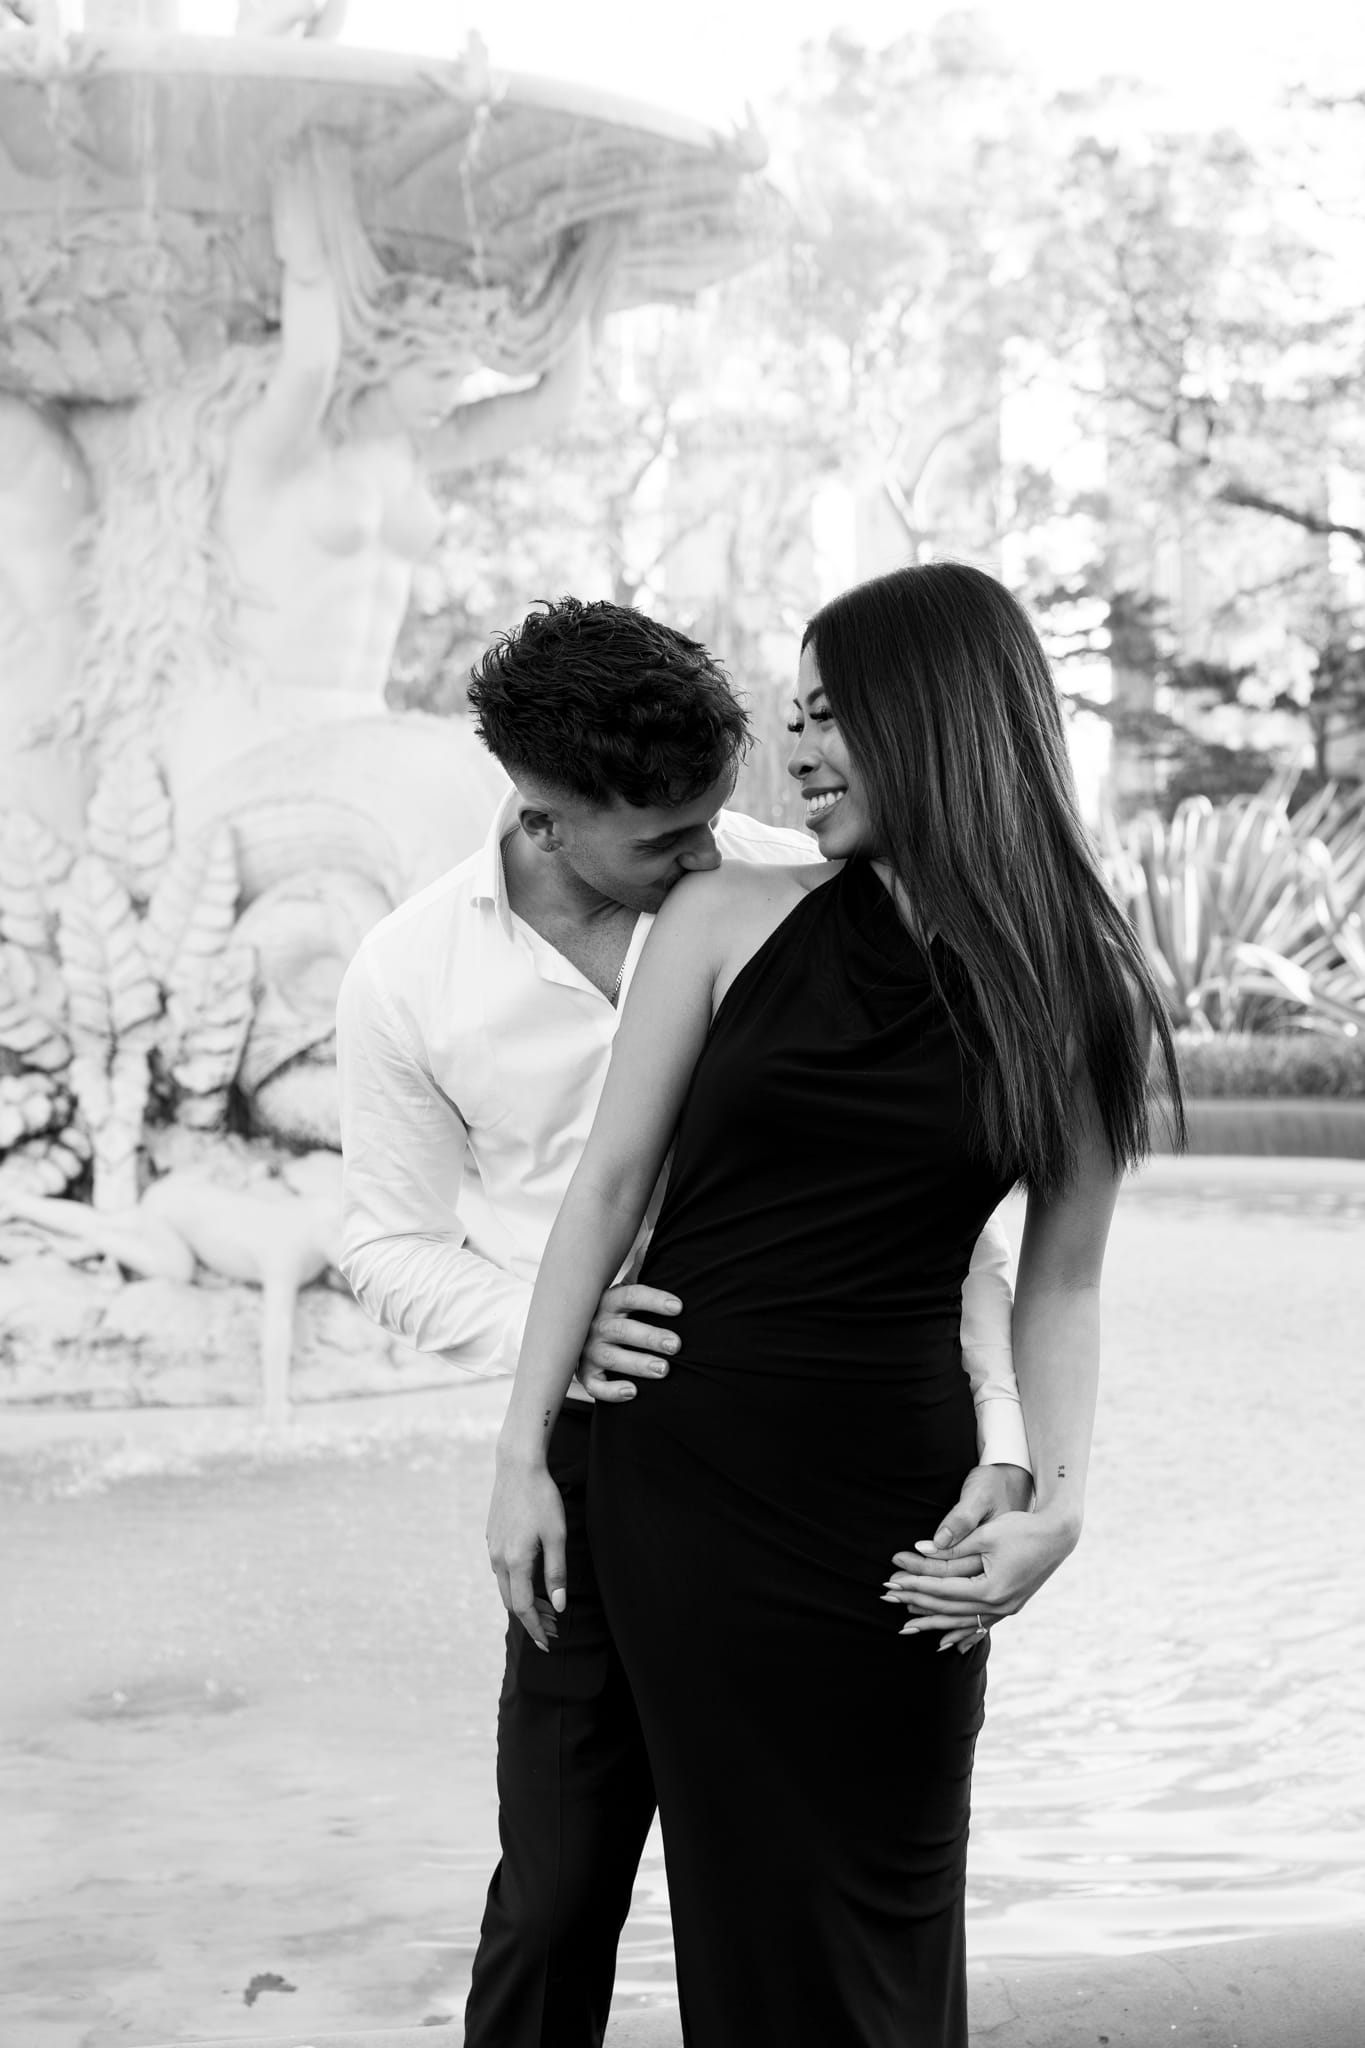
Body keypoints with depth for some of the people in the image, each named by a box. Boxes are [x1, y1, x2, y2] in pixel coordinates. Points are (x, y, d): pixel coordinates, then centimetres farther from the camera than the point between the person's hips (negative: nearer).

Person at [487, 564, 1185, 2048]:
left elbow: (1059, 1283, 7)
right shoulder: (729, 921, 1)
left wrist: (1060, 1502, -6)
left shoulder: (1079, 997, 1)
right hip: (676, 1472, 0)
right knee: (743, 1899, 8)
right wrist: (523, 1453, 0)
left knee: (882, 1913, 8)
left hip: (890, 1504, 0)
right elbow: (609, 1186, 2)